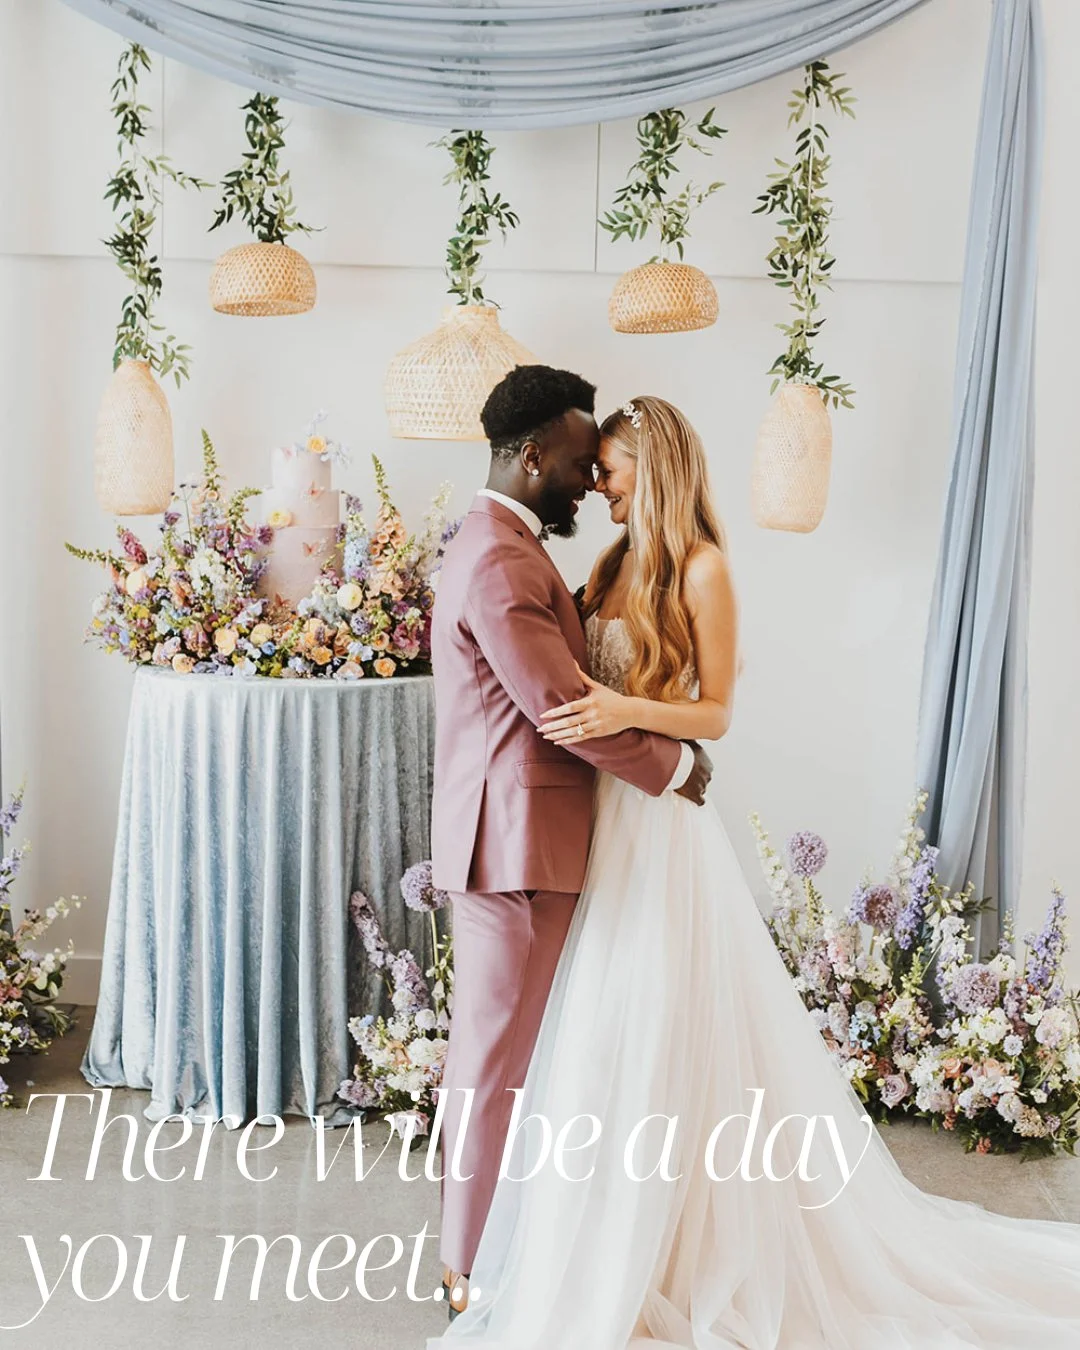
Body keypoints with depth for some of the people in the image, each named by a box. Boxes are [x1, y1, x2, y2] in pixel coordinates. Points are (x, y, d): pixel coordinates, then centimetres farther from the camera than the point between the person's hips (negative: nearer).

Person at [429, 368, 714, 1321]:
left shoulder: (503, 546, 16)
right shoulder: (501, 563, -19)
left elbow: (558, 681, 16)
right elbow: (563, 706, -21)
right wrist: (674, 768, -9)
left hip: (514, 839, 11)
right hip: (517, 841, -11)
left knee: (502, 1050, 17)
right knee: (499, 1055, 0)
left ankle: (482, 1241, 29)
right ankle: (476, 1271, 13)